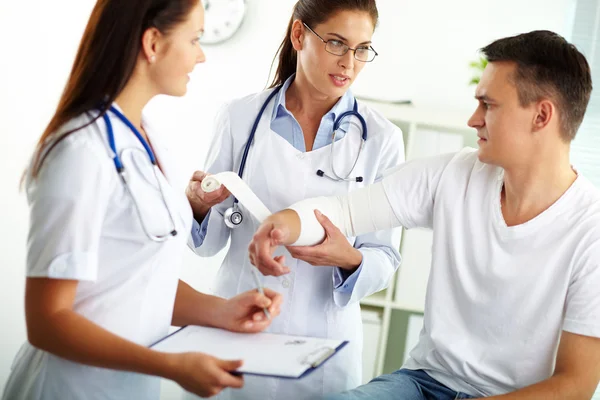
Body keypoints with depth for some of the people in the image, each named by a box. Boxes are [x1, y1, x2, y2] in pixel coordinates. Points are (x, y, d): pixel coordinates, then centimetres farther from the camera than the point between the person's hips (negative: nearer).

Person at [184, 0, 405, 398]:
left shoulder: (381, 138, -5)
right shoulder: (240, 117, -4)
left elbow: (385, 256, -2)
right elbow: (211, 241, 3)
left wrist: (351, 260, -22)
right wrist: (198, 205, -17)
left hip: (323, 335, 0)